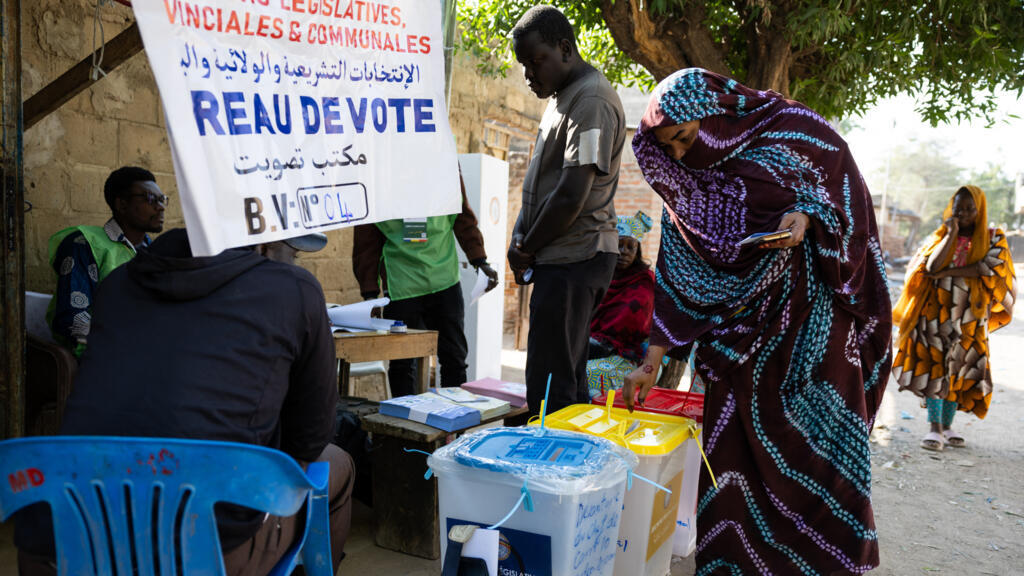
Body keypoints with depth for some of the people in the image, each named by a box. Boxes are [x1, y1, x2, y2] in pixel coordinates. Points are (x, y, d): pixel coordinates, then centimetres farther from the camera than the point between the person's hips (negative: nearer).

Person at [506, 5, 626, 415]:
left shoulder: (592, 102, -14)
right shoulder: (562, 97, 18)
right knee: (567, 378, 15)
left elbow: (571, 195, -21)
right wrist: (520, 234, 6)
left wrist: (527, 248, -8)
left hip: (574, 258, -10)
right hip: (563, 259, 10)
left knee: (550, 387, -8)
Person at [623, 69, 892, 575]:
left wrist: (805, 215, -22)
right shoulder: (684, 190, 1)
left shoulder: (794, 130, -7)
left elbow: (846, 194, 2)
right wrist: (651, 362, -4)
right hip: (740, 335, 3)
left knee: (821, 443, 0)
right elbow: (676, 280, 0)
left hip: (811, 323, -2)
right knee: (733, 450, 2)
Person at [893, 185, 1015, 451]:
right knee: (934, 366, -8)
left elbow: (992, 268, -13)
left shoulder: (993, 239, 6)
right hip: (937, 312, -1)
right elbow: (931, 267, -12)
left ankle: (947, 425, 15)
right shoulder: (940, 237, 6)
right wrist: (952, 234, -14)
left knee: (958, 370, 5)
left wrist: (947, 272, -16)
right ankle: (934, 426, -6)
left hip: (970, 316, 1)